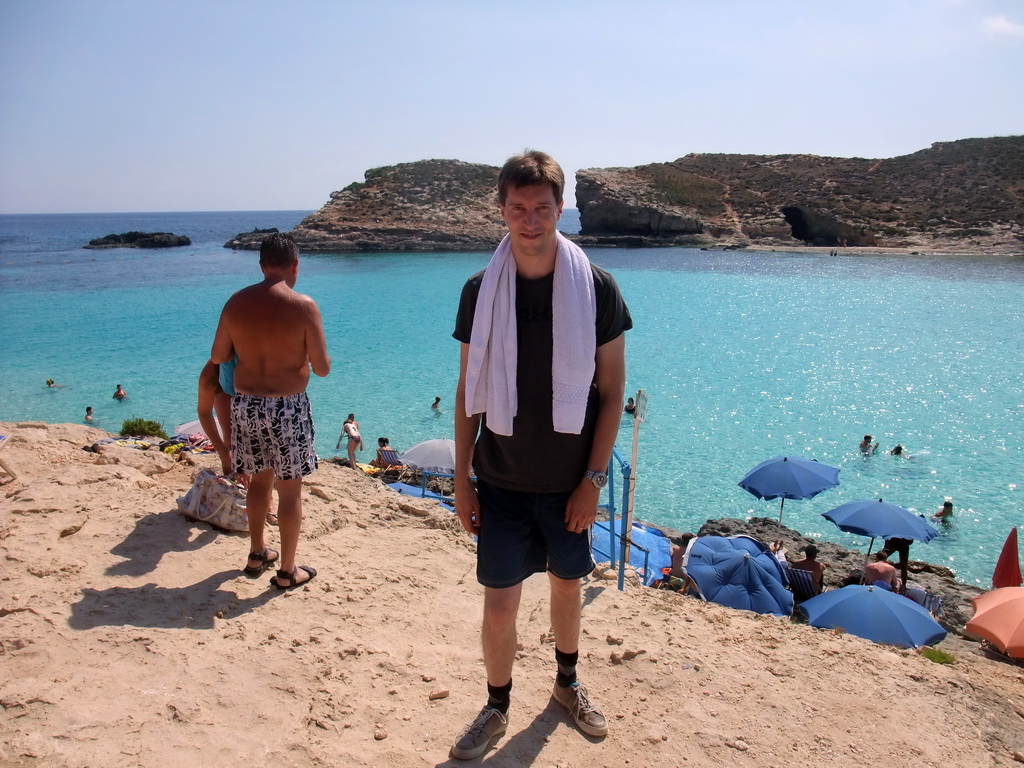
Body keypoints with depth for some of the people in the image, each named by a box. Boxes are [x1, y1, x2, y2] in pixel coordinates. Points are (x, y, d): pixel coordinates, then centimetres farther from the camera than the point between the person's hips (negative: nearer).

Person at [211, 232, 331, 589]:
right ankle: (287, 571, 20)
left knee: (260, 480, 23)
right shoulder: (303, 306, -15)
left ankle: (257, 554, 39)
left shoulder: (236, 302, -1)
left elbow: (217, 357, 8)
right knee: (290, 490, 9)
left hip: (245, 405, 5)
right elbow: (322, 368, -12)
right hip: (287, 408, -5)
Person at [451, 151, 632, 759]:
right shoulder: (481, 290, -4)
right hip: (501, 480, 0)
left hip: (570, 480, 0)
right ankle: (497, 709, 31)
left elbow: (612, 391, -5)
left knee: (567, 585, 19)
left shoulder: (595, 287, -9)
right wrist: (462, 480, 0)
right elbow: (469, 391, 1)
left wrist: (594, 478, -8)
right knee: (500, 605, 5)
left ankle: (568, 684, 44)